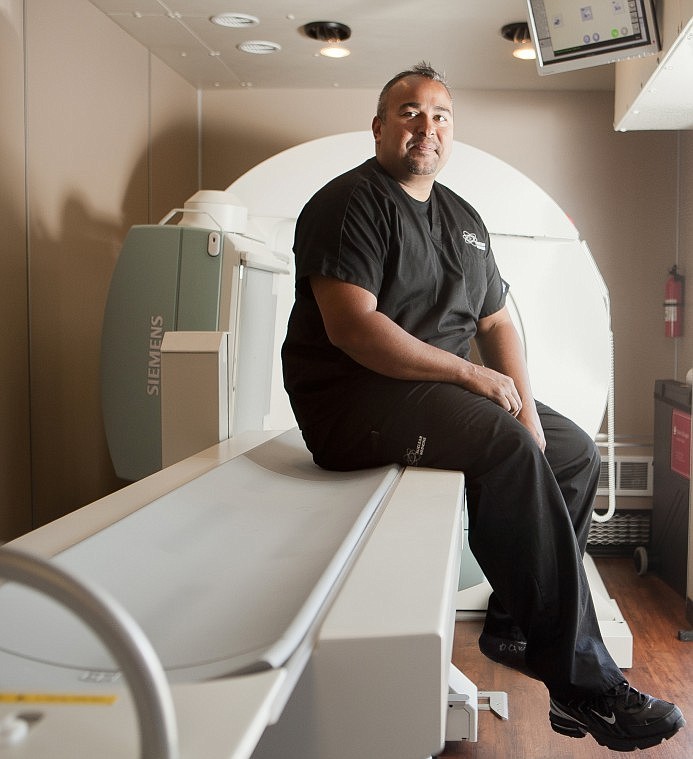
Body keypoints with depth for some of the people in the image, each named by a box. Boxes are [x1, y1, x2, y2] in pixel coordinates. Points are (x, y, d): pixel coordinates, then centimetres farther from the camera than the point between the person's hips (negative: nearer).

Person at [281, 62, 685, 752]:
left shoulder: (463, 218, 18)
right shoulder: (350, 202, -8)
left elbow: (496, 321, 16)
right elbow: (352, 326, -21)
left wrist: (524, 405, -2)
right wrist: (471, 375, -21)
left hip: (450, 388, 9)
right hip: (355, 401, -9)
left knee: (576, 454, 7)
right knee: (505, 446, -31)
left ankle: (513, 625, 16)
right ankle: (580, 681, -25)